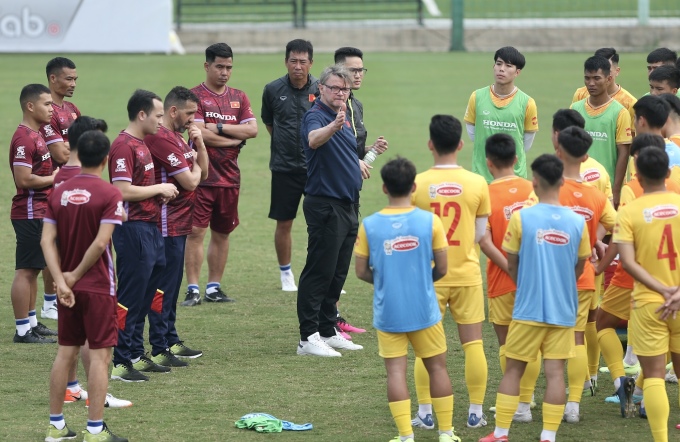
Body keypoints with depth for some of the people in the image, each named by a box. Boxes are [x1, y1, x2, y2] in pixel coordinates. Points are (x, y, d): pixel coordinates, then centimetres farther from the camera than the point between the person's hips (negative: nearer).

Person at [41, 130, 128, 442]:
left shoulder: (59, 193, 3)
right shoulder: (109, 195, -12)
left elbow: (47, 241, -5)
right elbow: (100, 243, -19)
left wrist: (61, 281, -11)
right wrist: (75, 275, -10)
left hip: (67, 288, 5)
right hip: (98, 286, -5)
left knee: (66, 352, 13)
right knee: (100, 354, 0)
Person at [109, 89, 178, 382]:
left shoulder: (141, 145, 15)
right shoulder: (124, 146, -15)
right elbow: (123, 191, -23)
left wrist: (161, 192, 11)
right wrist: (159, 189, -13)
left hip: (148, 229, 10)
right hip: (133, 229, -10)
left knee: (144, 299, 15)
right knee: (130, 300, -6)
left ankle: (136, 355, 23)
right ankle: (120, 363, -3)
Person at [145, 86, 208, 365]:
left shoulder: (177, 137, 16)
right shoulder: (161, 138, -18)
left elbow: (203, 172, 16)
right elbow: (190, 181, -20)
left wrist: (199, 144, 1)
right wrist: (195, 167, 2)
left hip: (178, 224, 11)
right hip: (167, 224, -11)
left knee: (171, 286, 16)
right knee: (164, 287, -7)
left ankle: (170, 341, 25)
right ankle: (159, 350, -5)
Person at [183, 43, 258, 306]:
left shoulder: (239, 98, 13)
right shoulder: (195, 96, -4)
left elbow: (252, 129, 1)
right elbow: (200, 134, -15)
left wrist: (220, 128, -10)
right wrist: (236, 138, -5)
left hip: (229, 177, 5)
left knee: (222, 233, 9)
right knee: (195, 232, -7)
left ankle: (214, 288, 16)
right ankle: (193, 289, -5)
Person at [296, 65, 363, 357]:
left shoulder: (344, 120, 15)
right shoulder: (315, 117, -14)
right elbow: (314, 139, -40)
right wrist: (333, 126, -57)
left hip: (347, 206, 9)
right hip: (325, 204, -9)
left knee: (338, 274, 13)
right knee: (319, 272, -9)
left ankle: (327, 331, 20)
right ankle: (308, 338, -8)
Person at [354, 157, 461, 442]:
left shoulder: (369, 225, -7)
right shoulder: (429, 221, -8)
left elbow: (361, 271, -2)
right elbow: (441, 268, -4)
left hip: (387, 313, 0)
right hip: (424, 310, 0)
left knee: (395, 371, 3)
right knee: (437, 367, 13)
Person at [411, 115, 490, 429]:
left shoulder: (416, 184, -9)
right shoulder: (477, 184, -6)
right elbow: (480, 235, 0)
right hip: (467, 274, 1)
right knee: (473, 344, 7)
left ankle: (425, 413, 9)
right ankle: (475, 412, 10)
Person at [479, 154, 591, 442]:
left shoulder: (521, 218, -8)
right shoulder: (577, 222, -2)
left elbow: (511, 265, 2)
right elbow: (579, 268, 9)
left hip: (528, 310, -2)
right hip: (563, 311, 2)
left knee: (513, 369, 8)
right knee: (555, 372, 3)